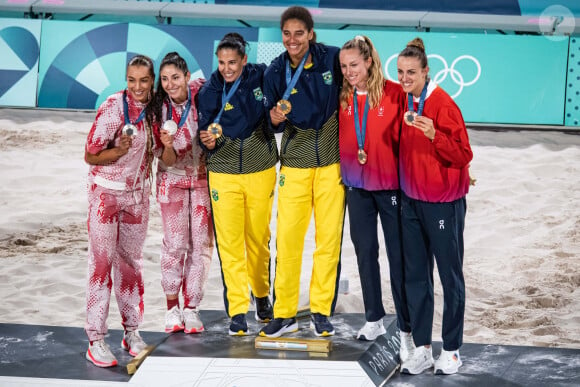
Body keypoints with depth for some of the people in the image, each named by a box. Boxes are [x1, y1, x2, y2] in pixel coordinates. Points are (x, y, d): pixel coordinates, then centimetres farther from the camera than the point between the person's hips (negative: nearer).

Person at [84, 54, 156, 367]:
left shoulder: (153, 105, -1)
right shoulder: (113, 108, -18)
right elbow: (90, 156, -13)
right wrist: (119, 150, -30)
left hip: (137, 194, 5)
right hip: (107, 192, -5)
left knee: (131, 261, 12)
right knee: (102, 262, -5)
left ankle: (132, 332, 21)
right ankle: (96, 340, 0)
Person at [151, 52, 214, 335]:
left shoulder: (202, 92, -13)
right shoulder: (159, 108, -13)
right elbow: (167, 160, -12)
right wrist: (167, 145, -31)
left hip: (203, 176, 1)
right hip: (173, 178, -1)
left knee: (201, 244, 0)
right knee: (175, 244, -5)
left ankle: (191, 307, 11)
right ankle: (172, 306, 11)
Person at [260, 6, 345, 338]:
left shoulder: (333, 58, -6)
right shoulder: (276, 71, -1)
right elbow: (273, 122, 5)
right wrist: (275, 118, -19)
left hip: (332, 160, -1)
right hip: (295, 162, 1)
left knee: (329, 237, 3)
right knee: (287, 238, -2)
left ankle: (321, 312, 16)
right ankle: (285, 314, 10)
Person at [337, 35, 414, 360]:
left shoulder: (395, 93, -11)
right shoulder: (343, 98, 2)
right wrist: (343, 171, 2)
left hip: (390, 185, -5)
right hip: (357, 186, 5)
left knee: (399, 257, 1)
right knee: (365, 252, 13)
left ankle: (407, 330, 8)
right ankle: (374, 320, 27)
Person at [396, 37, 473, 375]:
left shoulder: (443, 104, -14)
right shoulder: (404, 102, 5)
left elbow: (464, 156, -16)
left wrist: (434, 135, -31)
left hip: (443, 203, -6)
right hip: (411, 201, 6)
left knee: (450, 276, 4)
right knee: (416, 276, 8)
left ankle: (452, 351, 15)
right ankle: (422, 349, 17)